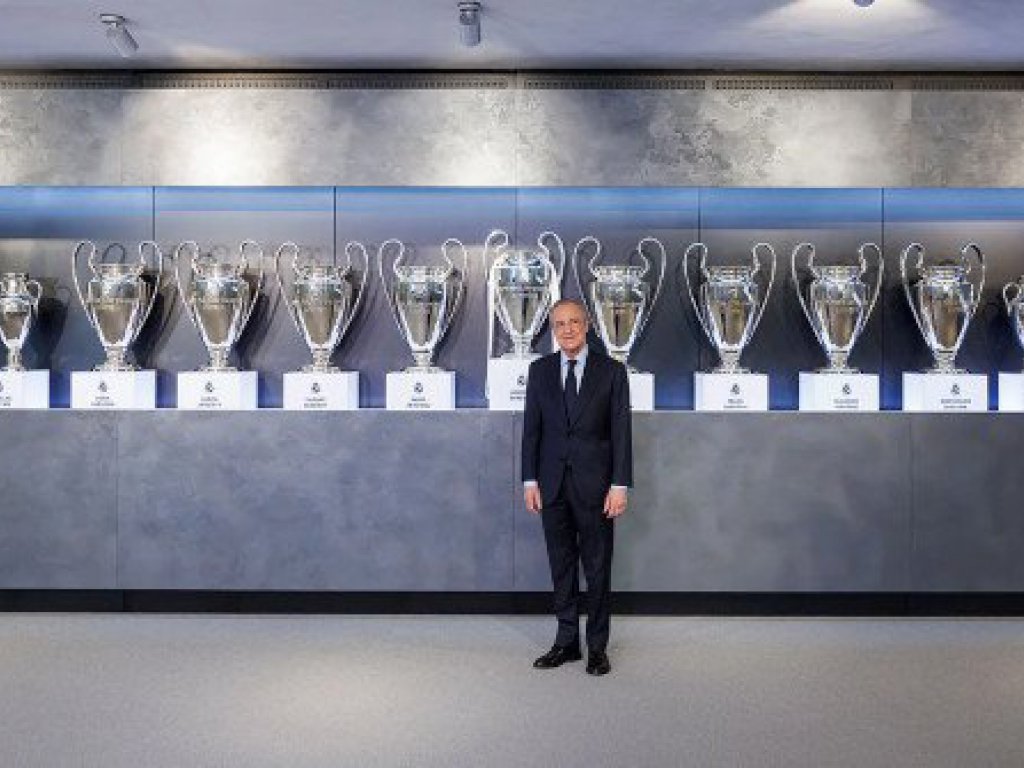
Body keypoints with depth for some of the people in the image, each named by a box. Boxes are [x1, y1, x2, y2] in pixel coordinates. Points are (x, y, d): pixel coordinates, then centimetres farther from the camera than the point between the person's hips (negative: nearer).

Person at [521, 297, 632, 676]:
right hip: (552, 484, 3)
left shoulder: (611, 371, -1)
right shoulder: (540, 370, 6)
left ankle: (597, 646, 17)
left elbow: (621, 431, -3)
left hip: (594, 484, -2)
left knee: (597, 568, 5)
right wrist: (529, 480, 1)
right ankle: (566, 642, 22)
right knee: (561, 566, 10)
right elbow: (531, 428, 7)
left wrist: (620, 485, -9)